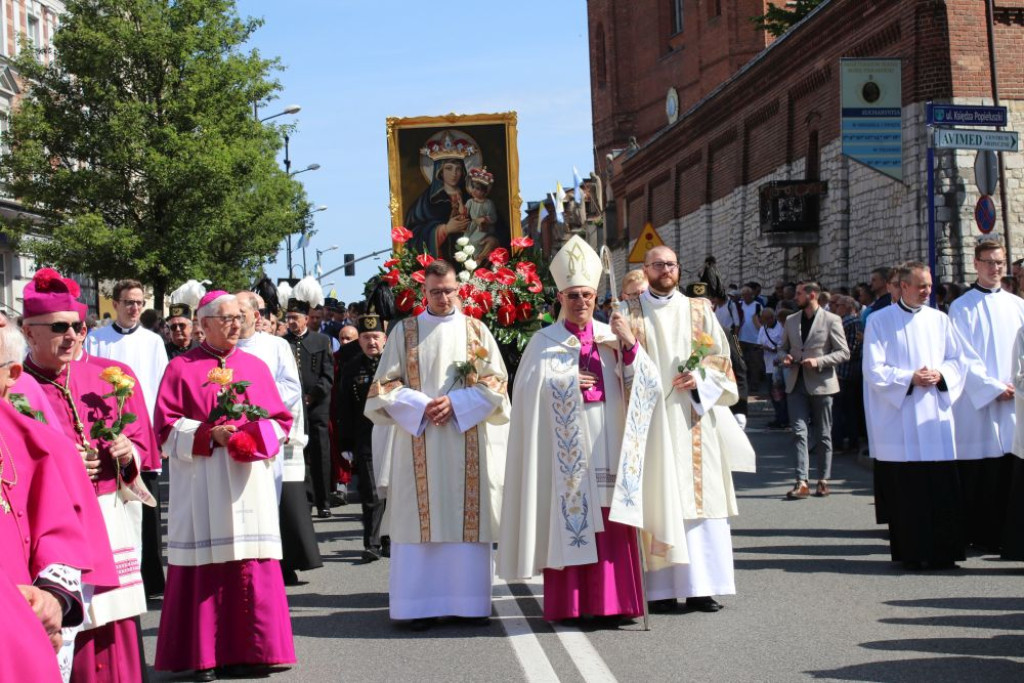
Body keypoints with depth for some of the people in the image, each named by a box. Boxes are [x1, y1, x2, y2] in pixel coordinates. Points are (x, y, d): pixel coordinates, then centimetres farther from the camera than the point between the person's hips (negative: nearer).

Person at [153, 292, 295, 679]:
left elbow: (280, 421, 11)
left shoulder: (256, 367, 13)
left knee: (251, 568, 0)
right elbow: (167, 426, -1)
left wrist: (254, 437, -9)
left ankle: (247, 652, 7)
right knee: (204, 567, -3)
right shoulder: (181, 369, 4)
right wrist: (210, 434, -15)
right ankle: (204, 656, 4)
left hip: (249, 482, 3)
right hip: (202, 484, -3)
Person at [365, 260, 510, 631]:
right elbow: (385, 386, 4)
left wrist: (455, 403, -10)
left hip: (467, 442, 1)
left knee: (468, 517, 0)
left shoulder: (476, 330, 9)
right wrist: (421, 406, -11)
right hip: (418, 442, -1)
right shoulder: (404, 332, 8)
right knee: (421, 520, -3)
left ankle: (468, 599, 5)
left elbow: (495, 382, 4)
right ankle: (422, 604, -1)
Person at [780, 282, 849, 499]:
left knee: (823, 435, 6)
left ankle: (823, 481, 16)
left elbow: (844, 353, -5)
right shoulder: (791, 321, 12)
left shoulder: (831, 320, -3)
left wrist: (818, 361, -17)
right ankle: (802, 482, -10)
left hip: (820, 383, -4)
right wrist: (785, 358, 0)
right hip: (796, 383, 4)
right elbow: (784, 348, 23)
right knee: (800, 432, -6)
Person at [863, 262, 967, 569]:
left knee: (942, 485, -1)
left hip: (936, 416, 3)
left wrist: (939, 374, -7)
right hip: (900, 420, -3)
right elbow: (874, 370, -4)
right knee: (906, 489, -3)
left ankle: (943, 551, 6)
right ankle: (912, 552, 4)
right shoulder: (880, 321, 0)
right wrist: (910, 379, -15)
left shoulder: (939, 320, 12)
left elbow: (957, 359, 13)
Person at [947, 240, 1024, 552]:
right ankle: (979, 535, 2)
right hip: (977, 401, -4)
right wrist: (994, 388, -11)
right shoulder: (962, 307, 2)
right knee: (978, 473, -4)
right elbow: (964, 357, -4)